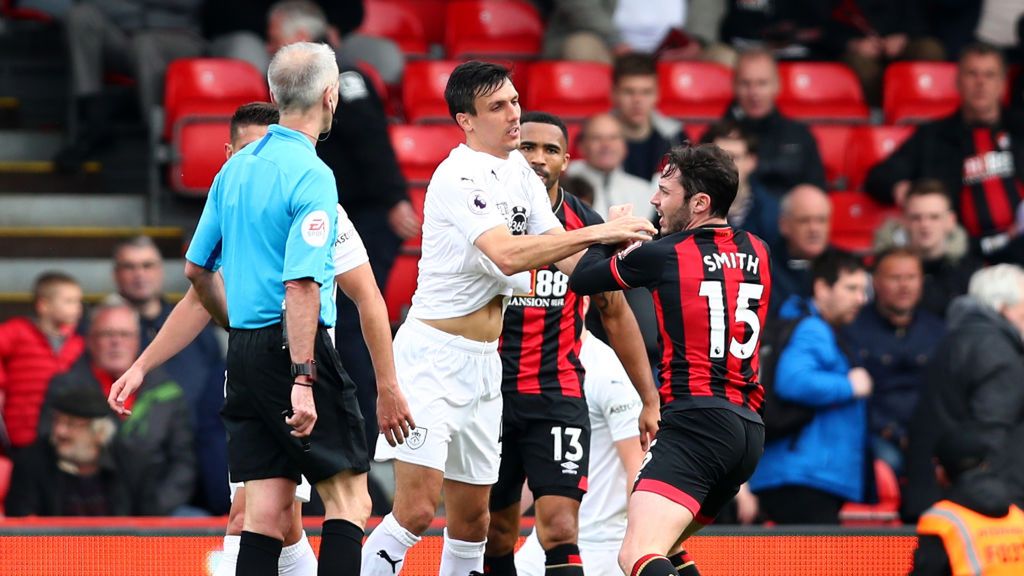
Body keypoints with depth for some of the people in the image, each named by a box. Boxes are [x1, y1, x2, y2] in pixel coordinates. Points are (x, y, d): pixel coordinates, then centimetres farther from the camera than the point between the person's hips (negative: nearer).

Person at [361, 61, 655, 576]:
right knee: (416, 510, -17)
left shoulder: (519, 171, 10)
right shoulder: (459, 177, -17)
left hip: (482, 361, 8)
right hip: (433, 355, -8)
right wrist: (597, 233, -31)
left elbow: (560, 247, 14)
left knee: (471, 516, 10)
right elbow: (507, 256, -30)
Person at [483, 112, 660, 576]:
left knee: (560, 532, -13)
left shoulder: (586, 225, 3)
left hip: (559, 398, 0)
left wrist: (651, 399, 13)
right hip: (491, 394, 0)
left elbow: (616, 314, 14)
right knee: (496, 537, 7)